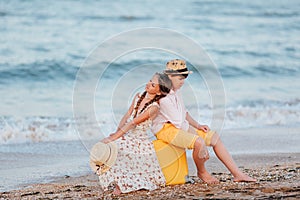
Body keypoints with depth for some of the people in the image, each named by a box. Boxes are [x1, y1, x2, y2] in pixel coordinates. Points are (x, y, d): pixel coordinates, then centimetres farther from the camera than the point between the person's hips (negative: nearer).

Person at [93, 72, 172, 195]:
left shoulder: (154, 107, -16)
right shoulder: (138, 97, 5)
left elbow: (132, 123, -21)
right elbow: (127, 116, 6)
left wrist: (113, 138, -24)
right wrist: (117, 133, -9)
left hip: (140, 141, -5)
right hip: (126, 137, 5)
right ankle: (119, 182, -14)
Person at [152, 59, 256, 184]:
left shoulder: (175, 91, 9)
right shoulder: (163, 96, -23)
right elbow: (179, 123, -22)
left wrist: (198, 126, 8)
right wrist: (196, 133, -14)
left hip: (180, 126, 10)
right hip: (165, 128, -10)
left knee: (214, 137, 3)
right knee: (199, 142, -32)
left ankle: (237, 174, 5)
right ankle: (202, 173, -2)